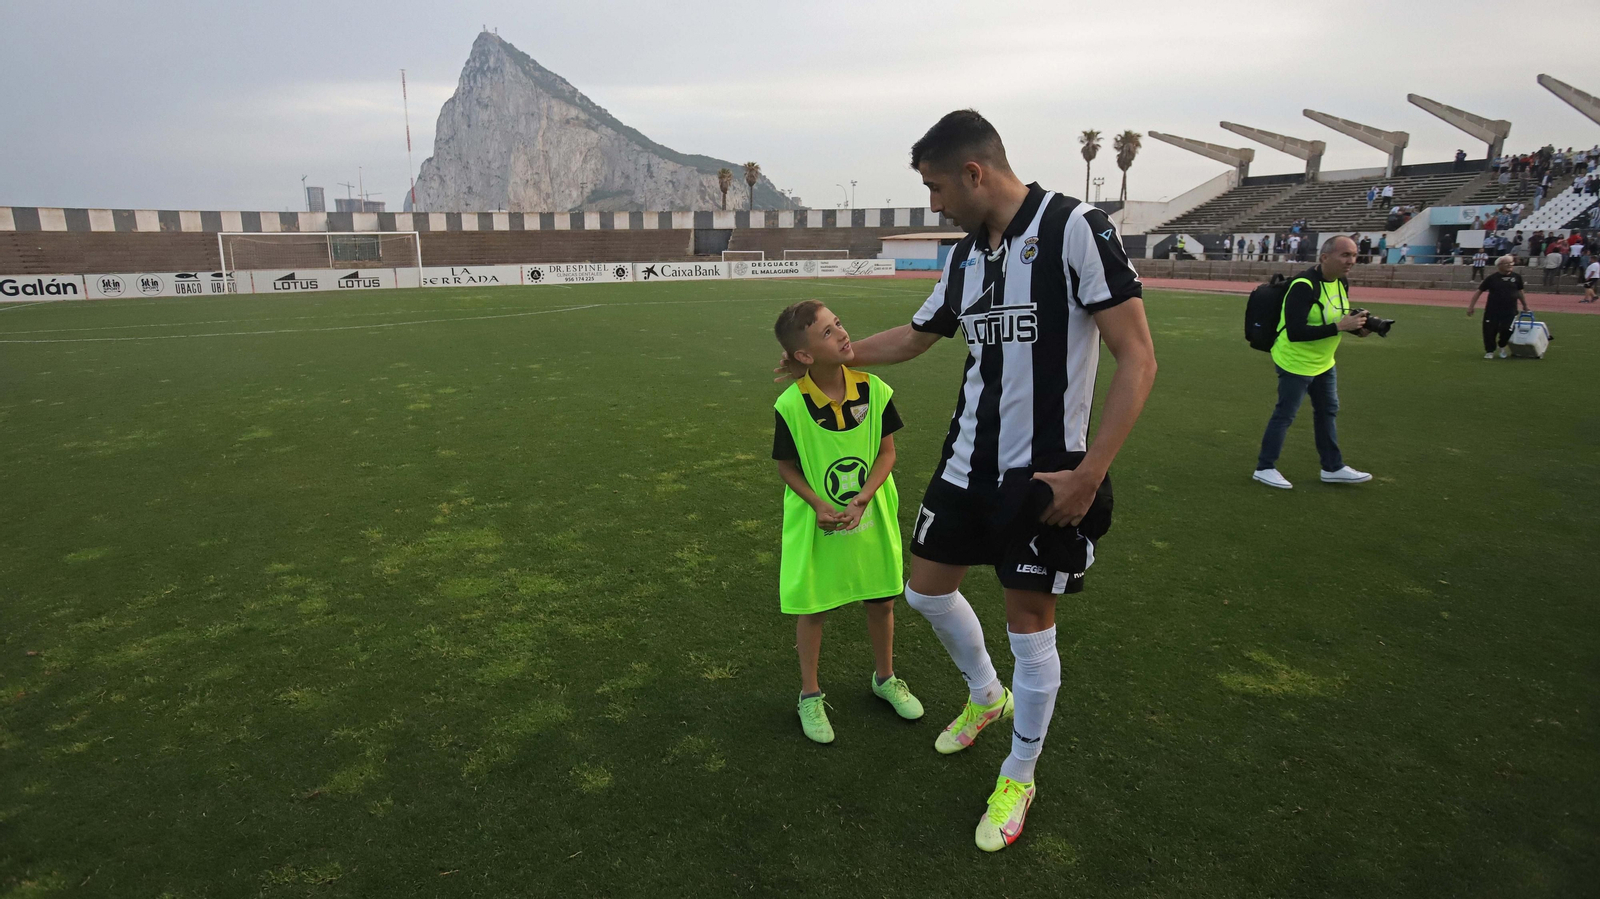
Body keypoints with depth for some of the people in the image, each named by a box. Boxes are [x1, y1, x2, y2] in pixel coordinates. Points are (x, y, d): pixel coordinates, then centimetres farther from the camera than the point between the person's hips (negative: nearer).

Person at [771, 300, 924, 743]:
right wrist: (818, 506, -21)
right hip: (816, 522, -2)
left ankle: (885, 678, 43)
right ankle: (810, 695, 32)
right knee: (812, 608, 10)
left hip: (871, 517, 3)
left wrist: (862, 498, -18)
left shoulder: (875, 391, -13)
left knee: (881, 600, 16)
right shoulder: (790, 405, -19)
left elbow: (887, 453, -5)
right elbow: (786, 467, -7)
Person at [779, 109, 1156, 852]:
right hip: (967, 464, 7)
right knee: (927, 590, 15)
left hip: (1045, 476, -7)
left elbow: (1137, 358, -17)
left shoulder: (1074, 229, -15)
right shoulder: (965, 256, 7)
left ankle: (1018, 779, 30)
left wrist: (1087, 474, -22)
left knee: (1029, 625, 5)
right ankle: (986, 695, 45)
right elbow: (915, 337, 23)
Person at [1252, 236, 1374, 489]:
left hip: (1323, 362, 9)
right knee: (1284, 415, 0)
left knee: (1328, 411, 17)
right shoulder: (1304, 286, -26)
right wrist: (1339, 327, -32)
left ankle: (1333, 468, 30)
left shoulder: (1342, 282, 2)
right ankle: (1264, 468, 14)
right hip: (1295, 362, -9)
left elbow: (1339, 317, 14)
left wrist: (1357, 326, -8)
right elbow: (1295, 332, -32)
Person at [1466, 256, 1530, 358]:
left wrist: (1525, 305, 23)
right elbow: (1479, 291, -1)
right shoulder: (1492, 278, -5)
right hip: (1492, 311, -1)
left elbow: (1519, 292, 17)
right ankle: (1489, 351, 21)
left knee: (1507, 330, -8)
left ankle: (1502, 347, 22)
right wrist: (1471, 306, -6)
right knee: (1489, 331, 1)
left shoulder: (1516, 277, 3)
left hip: (1510, 312, 1)